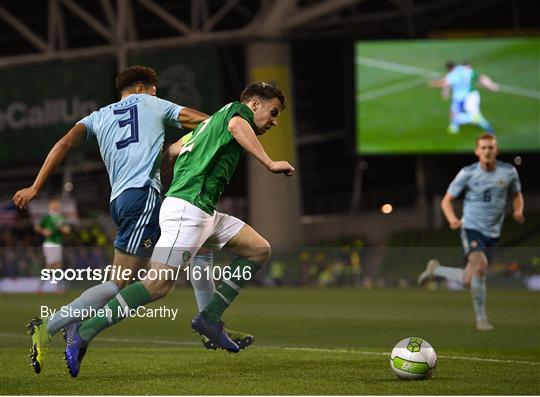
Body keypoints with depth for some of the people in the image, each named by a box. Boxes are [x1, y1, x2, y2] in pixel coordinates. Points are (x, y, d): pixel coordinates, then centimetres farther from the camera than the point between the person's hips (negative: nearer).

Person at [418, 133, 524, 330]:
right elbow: (447, 200, -1)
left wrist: (518, 211, -5)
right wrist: (452, 219, -21)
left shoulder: (509, 172, -1)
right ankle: (481, 319, -15)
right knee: (480, 266, -29)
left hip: (493, 233, 4)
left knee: (468, 280, 5)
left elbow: (517, 194, 17)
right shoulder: (468, 173, -8)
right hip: (472, 228, -4)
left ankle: (436, 269, 33)